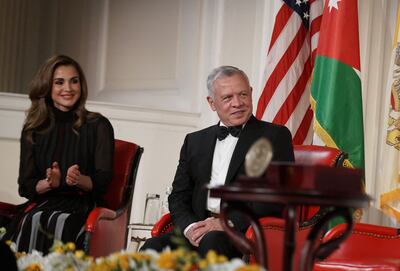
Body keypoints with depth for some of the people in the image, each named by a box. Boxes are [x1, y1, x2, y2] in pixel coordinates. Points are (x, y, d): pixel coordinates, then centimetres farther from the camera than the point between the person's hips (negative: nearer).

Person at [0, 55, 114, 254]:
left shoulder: (98, 125, 7)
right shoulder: (33, 129, 13)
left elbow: (103, 180, 1)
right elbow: (25, 185, 8)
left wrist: (80, 180, -21)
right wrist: (49, 183, -14)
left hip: (82, 204, -2)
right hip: (42, 202, 2)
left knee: (61, 222, -35)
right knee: (32, 221, -33)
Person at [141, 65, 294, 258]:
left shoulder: (276, 136, 8)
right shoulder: (195, 141, 23)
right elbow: (178, 196, 18)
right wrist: (190, 226, -6)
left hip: (247, 231, -4)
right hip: (198, 229, 4)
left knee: (212, 241, -38)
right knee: (153, 248, -27)